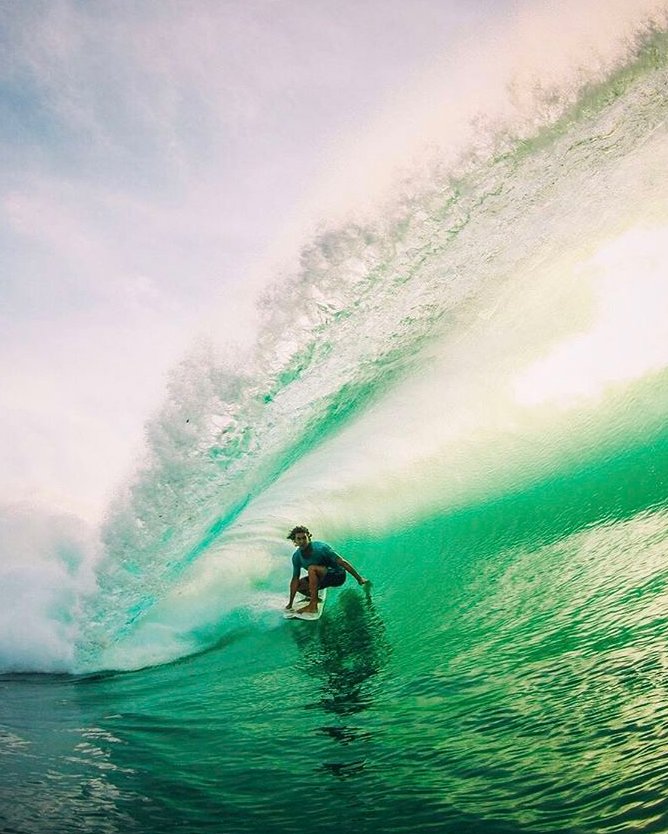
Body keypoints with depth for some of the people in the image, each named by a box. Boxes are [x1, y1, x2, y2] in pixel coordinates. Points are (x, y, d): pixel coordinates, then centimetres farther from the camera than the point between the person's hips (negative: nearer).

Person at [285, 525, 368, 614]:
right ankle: (315, 598, 14)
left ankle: (313, 605, -28)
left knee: (312, 568, -30)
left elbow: (342, 562, -21)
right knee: (298, 584, -10)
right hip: (322, 578, 7)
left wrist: (359, 578, -19)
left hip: (338, 575, -6)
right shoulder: (296, 556, -7)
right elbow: (295, 579, -2)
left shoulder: (320, 548, -24)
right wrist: (290, 603, -5)